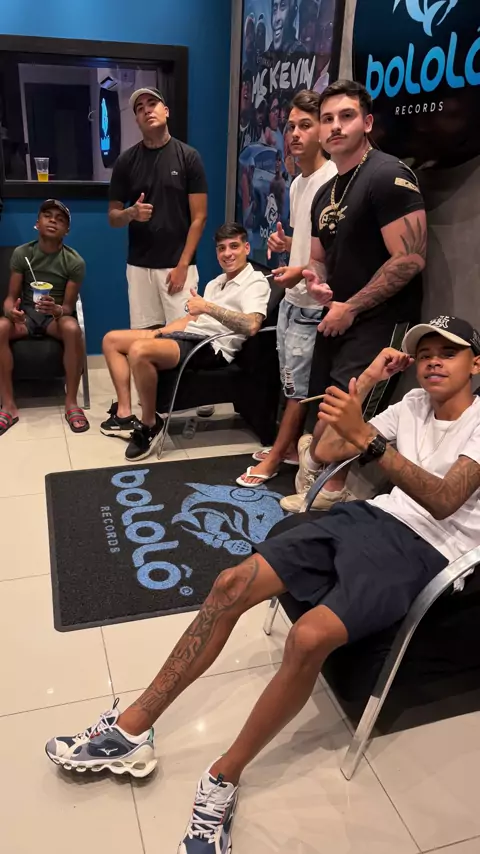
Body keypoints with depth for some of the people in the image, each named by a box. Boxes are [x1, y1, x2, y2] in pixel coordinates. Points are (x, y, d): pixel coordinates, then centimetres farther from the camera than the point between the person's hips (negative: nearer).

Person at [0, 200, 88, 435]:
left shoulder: (74, 262, -7)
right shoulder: (21, 254, -3)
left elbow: (69, 306, -9)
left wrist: (57, 309, -35)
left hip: (57, 314, -1)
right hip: (27, 312, 1)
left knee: (72, 329, -37)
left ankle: (71, 403, -26)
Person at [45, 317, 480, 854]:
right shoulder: (414, 403, 16)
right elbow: (326, 452, 12)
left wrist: (366, 437, -34)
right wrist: (365, 382, 5)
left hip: (423, 549, -6)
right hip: (371, 516, 7)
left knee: (309, 638, -32)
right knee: (233, 584, -10)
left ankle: (224, 779, -8)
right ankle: (132, 730, 0)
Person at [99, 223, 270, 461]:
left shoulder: (256, 283, -5)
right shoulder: (216, 283, 24)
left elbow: (251, 325, -23)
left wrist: (208, 307, -22)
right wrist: (156, 334, 9)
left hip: (212, 347, -10)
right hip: (188, 335, 10)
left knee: (139, 351, -33)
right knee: (112, 340, 7)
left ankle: (150, 424, -14)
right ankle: (124, 414, 1)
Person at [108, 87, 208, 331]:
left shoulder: (188, 156, 0)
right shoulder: (126, 161, 7)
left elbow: (199, 217, -3)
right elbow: (113, 216, 10)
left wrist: (182, 265, -10)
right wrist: (131, 213, -14)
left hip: (178, 265, -2)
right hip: (139, 266, 3)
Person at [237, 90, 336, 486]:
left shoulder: (333, 180, -16)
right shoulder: (297, 183, 13)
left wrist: (304, 271, -27)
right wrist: (285, 243, 4)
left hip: (314, 302, -9)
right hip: (291, 297, 9)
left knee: (300, 385, 2)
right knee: (293, 382, 16)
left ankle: (276, 457, 13)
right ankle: (291, 447, 29)